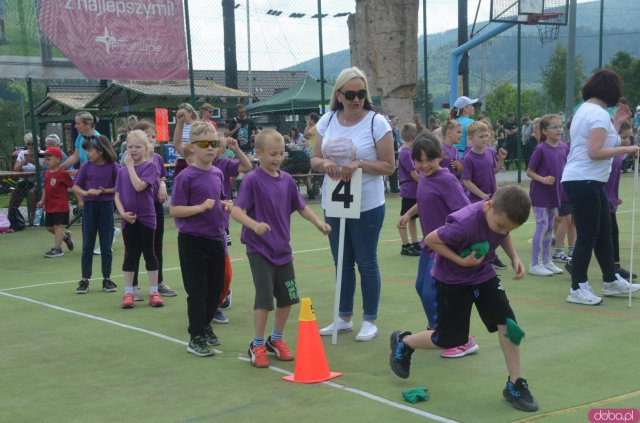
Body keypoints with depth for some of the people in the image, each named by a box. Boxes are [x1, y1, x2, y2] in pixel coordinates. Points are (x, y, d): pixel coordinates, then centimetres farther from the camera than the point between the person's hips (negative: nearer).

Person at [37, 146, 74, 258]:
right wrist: (42, 200, 10)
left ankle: (57, 248, 1)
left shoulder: (62, 173, -14)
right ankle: (65, 236, 36)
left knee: (58, 225, -5)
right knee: (49, 226, 14)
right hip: (50, 205, 8)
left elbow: (72, 186, -11)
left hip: (60, 205, -8)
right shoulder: (48, 173, 9)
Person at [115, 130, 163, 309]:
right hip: (128, 219, 3)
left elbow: (139, 186, -20)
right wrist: (123, 213, -10)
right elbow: (117, 195, 6)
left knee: (149, 253, 4)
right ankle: (128, 293, 15)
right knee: (130, 255, 8)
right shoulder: (122, 171, 7)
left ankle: (154, 292, 12)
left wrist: (130, 165, -13)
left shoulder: (150, 166, -6)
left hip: (146, 218, -3)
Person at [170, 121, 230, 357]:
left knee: (216, 288, 15)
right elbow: (174, 210, -15)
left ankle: (205, 325, 36)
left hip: (216, 239, 6)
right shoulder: (186, 177, -13)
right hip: (193, 241, -6)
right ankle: (196, 338, 11)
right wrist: (202, 207, -23)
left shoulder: (218, 174, 7)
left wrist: (225, 205, 0)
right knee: (197, 291, 0)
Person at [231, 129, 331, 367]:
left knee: (287, 298, 10)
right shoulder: (252, 180, -12)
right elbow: (236, 210, -20)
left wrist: (318, 223, 0)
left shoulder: (287, 180, 4)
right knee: (264, 298, -7)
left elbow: (301, 207, 15)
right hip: (259, 250, -6)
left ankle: (276, 340, 30)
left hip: (282, 249, 6)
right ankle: (257, 346, 10)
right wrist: (254, 225, -37)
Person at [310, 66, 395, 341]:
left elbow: (388, 166, -9)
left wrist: (359, 164, -23)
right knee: (342, 264, 14)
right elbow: (314, 159, 7)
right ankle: (344, 318, 27)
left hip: (367, 206, -4)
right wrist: (325, 163, -15)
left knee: (367, 263, 5)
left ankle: (369, 321, 18)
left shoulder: (377, 122, -9)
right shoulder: (327, 121, 4)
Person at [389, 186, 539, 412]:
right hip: (451, 280, -5)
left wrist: (514, 256, -8)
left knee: (507, 323, -8)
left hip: (483, 274, 6)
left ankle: (515, 385, 6)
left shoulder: (504, 216, -16)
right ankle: (403, 342, 33)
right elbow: (431, 240, -23)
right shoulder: (464, 223, -37)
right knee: (448, 339, 4)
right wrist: (461, 261, -27)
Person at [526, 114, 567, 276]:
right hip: (540, 194, -6)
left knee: (550, 228, 14)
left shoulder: (563, 147, 2)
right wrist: (543, 179, -24)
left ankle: (547, 261, 24)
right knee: (542, 226, -3)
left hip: (555, 193, 6)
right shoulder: (541, 149, -15)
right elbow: (529, 172, -10)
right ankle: (535, 264, 6)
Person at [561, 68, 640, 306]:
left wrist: (617, 122, 19)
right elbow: (595, 152, -23)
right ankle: (577, 290, 4)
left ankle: (611, 281, 29)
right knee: (587, 237, -4)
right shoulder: (599, 114, -15)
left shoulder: (586, 109, 16)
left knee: (604, 232, 18)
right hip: (584, 182, -11)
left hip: (590, 182, 11)